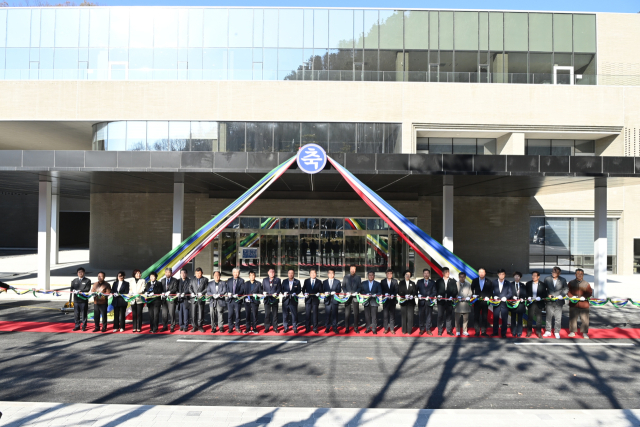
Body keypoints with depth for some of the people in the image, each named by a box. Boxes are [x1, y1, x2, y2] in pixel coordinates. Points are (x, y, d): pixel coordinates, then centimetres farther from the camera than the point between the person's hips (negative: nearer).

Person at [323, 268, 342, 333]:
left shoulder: (337, 282, 9)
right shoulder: (324, 282, 14)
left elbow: (339, 291, 1)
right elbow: (323, 291, 8)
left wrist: (331, 293, -15)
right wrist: (325, 293, -14)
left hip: (334, 300, -1)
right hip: (327, 300, 1)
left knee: (334, 314, 1)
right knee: (328, 315, 1)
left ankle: (335, 327, 9)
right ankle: (327, 328, 9)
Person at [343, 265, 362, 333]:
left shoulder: (358, 278, 10)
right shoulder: (345, 277, 11)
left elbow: (360, 287, 6)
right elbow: (343, 287, 6)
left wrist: (356, 292, -12)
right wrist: (347, 292, -10)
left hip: (355, 297, 0)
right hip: (348, 297, 0)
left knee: (356, 313, -1)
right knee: (347, 313, -1)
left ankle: (356, 328, 7)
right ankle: (347, 328, 6)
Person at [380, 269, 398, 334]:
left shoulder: (395, 281, 6)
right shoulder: (383, 281, 6)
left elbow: (396, 290, -2)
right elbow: (381, 290, 0)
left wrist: (393, 295, -18)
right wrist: (385, 294, -18)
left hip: (392, 300, 0)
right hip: (385, 300, 0)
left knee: (392, 314, 3)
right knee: (385, 315, 1)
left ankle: (392, 329, 9)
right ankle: (386, 328, 9)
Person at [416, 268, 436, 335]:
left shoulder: (432, 282, 9)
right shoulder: (419, 282, 10)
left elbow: (435, 292, 2)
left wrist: (430, 296, -12)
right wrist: (418, 295, -13)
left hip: (429, 301, 0)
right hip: (421, 301, 0)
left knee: (428, 315, 3)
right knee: (421, 315, 1)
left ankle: (428, 329, 12)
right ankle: (422, 329, 11)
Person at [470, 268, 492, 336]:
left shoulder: (488, 282, 2)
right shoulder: (474, 281, 5)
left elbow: (491, 291, 2)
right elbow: (472, 289, 6)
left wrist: (488, 297, -12)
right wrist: (473, 295, -9)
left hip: (485, 302, 0)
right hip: (477, 301, 0)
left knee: (484, 317, 3)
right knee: (476, 317, 1)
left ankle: (484, 331, 10)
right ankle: (477, 331, 6)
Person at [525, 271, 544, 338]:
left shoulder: (541, 284, -1)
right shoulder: (528, 284, 4)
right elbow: (526, 292, 6)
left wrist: (540, 298, -17)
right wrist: (528, 297, -12)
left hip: (539, 303, -1)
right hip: (531, 302, 1)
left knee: (539, 317, 5)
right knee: (530, 317, 4)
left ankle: (538, 332, 16)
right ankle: (529, 332, 14)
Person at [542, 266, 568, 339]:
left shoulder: (562, 280, 0)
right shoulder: (547, 279, 1)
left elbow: (566, 289, 3)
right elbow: (544, 289, 6)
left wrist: (561, 295, -10)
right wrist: (547, 295, -8)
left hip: (558, 302, -1)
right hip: (549, 301, 1)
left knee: (558, 318, 2)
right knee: (548, 317, 7)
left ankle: (557, 332, 13)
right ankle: (548, 331, 18)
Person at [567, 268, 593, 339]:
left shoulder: (586, 284, 6)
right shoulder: (571, 283, 7)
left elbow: (590, 293, -1)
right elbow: (568, 292, 3)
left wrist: (584, 297, -18)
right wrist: (572, 296, -15)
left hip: (583, 304, 0)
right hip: (573, 304, 1)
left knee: (585, 319, 0)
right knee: (572, 318, 5)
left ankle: (585, 332, 12)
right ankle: (572, 332, 15)